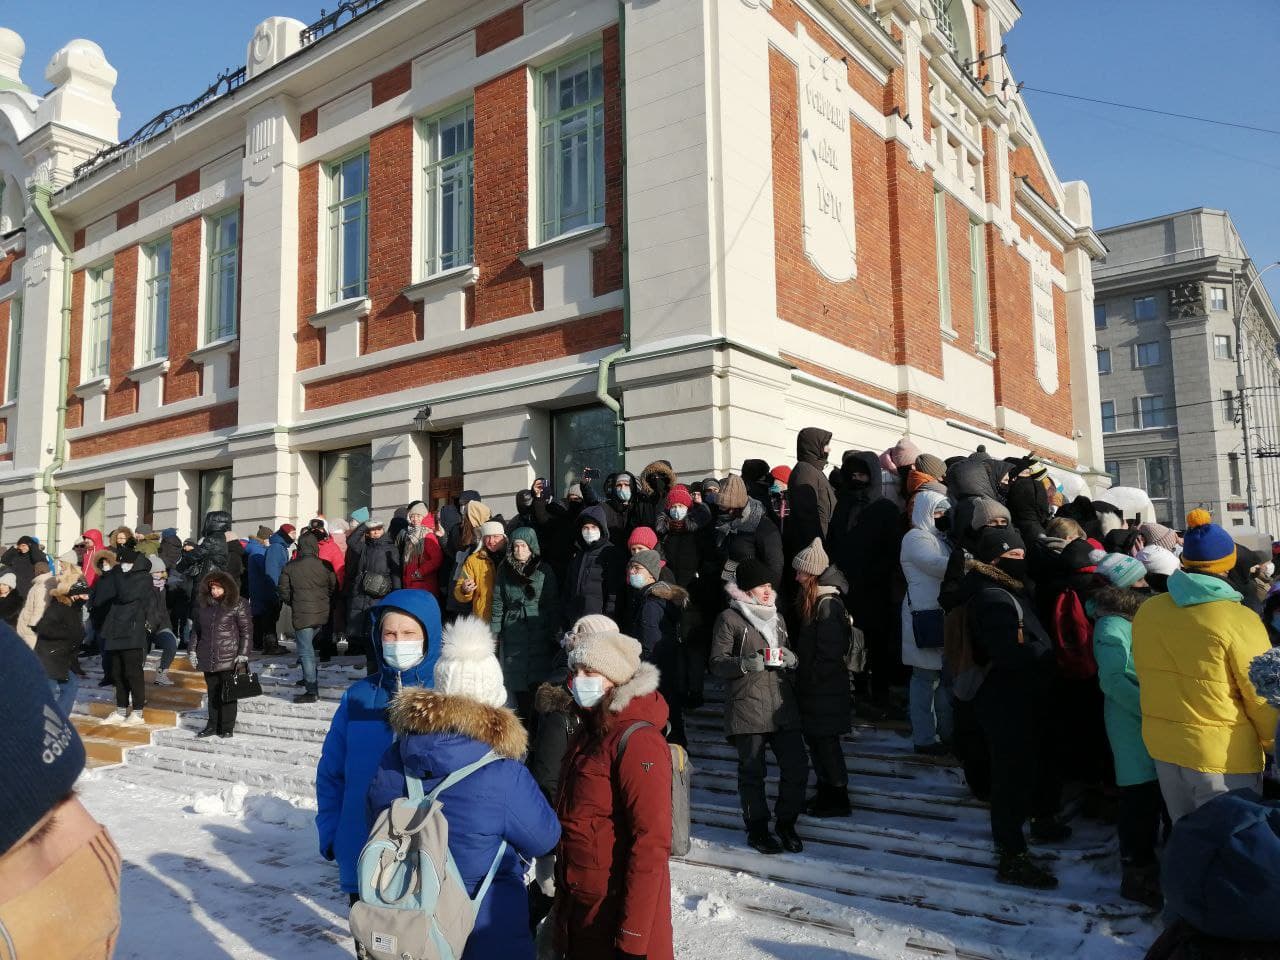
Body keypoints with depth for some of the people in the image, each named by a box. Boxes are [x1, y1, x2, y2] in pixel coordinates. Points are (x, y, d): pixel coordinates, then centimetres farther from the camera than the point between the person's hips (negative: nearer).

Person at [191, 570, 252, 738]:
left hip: (229, 658, -5)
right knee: (212, 692, 13)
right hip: (208, 658, 5)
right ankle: (213, 725, 22)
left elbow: (246, 630, -4)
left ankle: (227, 727, 9)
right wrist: (194, 651, 16)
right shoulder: (202, 603, 10)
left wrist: (243, 654, -10)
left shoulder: (238, 604, -5)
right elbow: (197, 629, 19)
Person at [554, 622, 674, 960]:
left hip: (619, 915, -8)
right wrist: (563, 894, 18)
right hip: (578, 908, 8)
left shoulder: (637, 741, -19)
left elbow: (651, 845, -22)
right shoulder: (587, 732, 7)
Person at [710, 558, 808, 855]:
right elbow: (716, 663, -5)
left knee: (796, 766, 2)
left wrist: (791, 660, 2)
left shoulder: (777, 618, 18)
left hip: (782, 706, 5)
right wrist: (745, 664, -22)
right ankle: (757, 828, 20)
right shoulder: (729, 618, -3)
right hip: (746, 706, -5)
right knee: (752, 771, 3)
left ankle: (786, 823, 22)